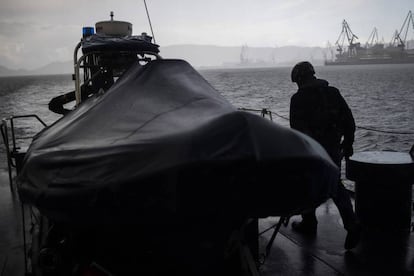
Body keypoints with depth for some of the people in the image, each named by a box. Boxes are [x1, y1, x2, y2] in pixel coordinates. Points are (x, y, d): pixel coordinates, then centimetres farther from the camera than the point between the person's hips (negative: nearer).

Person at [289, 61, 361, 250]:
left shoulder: (298, 98, -7)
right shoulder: (333, 92, 7)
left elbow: (296, 128, -13)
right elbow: (349, 120, 8)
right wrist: (348, 143, 14)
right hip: (334, 147, 5)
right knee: (336, 186, 12)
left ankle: (308, 223, 25)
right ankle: (352, 224, -2)